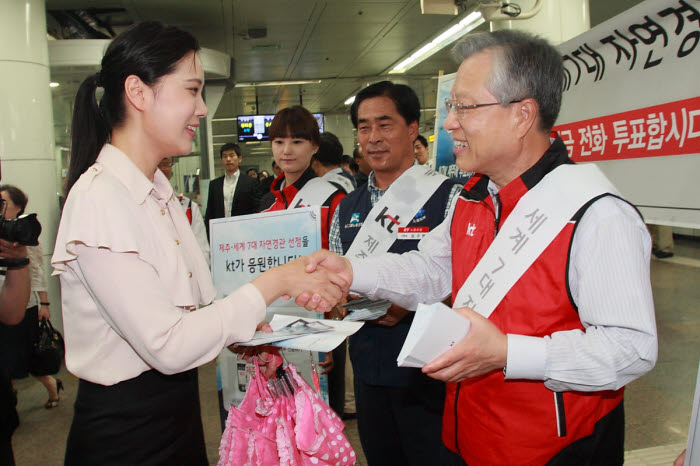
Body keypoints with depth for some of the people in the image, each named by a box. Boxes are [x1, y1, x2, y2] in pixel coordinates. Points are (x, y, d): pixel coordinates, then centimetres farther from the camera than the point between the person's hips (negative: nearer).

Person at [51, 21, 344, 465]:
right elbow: (168, 346, -26)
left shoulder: (159, 191, 6)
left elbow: (182, 308, 7)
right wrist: (274, 282, -22)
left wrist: (241, 329, -7)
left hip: (178, 407, 8)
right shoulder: (99, 199, -22)